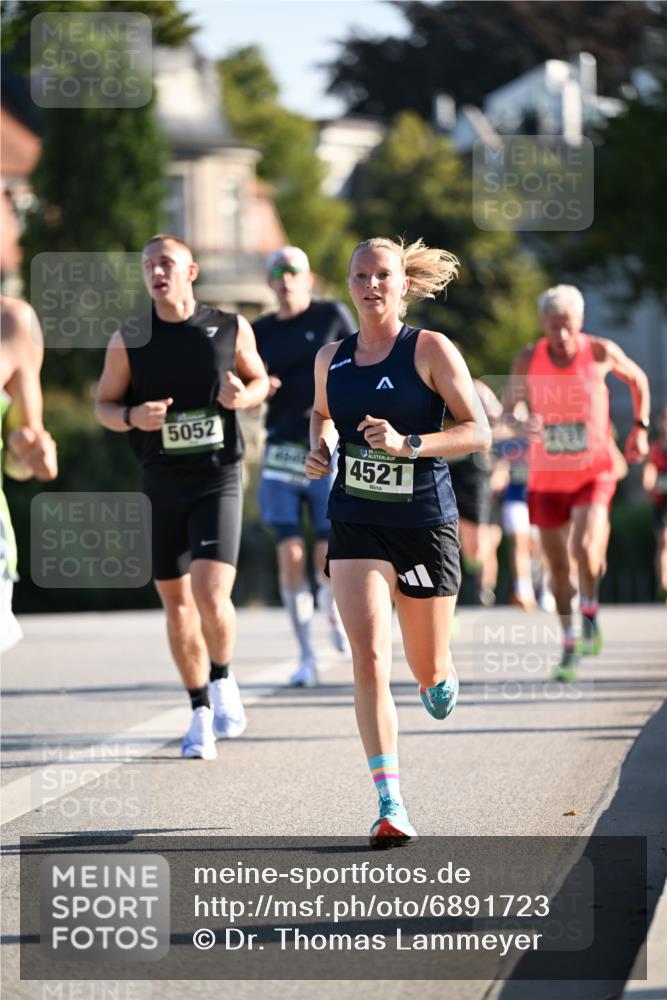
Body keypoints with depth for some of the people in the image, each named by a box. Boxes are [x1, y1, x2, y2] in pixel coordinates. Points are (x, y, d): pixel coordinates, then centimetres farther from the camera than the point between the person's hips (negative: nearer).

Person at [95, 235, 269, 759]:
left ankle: (223, 682, 9)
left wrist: (244, 396, -9)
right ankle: (201, 713, 22)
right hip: (161, 484, 2)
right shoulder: (128, 340, 0)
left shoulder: (231, 328, -1)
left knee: (211, 596, -18)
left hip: (219, 479, -2)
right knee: (177, 603, 7)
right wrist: (133, 416, -14)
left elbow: (258, 379, 14)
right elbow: (104, 405, 8)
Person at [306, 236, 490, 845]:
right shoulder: (332, 359, 6)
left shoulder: (430, 350, -6)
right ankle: (390, 805, -16)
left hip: (426, 522, -2)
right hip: (356, 525, 2)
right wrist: (320, 448, 4)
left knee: (427, 668, 11)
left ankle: (443, 676, 52)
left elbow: (479, 432, -8)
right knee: (369, 658, -16)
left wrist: (408, 443, -21)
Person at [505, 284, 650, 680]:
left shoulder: (601, 353, -8)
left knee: (586, 549, -24)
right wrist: (523, 425, -23)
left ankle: (590, 610, 5)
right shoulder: (528, 361, -7)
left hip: (594, 472, -2)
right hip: (547, 476, 2)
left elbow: (638, 379, 12)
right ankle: (570, 644, 24)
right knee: (558, 566, 7)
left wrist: (641, 428, 11)